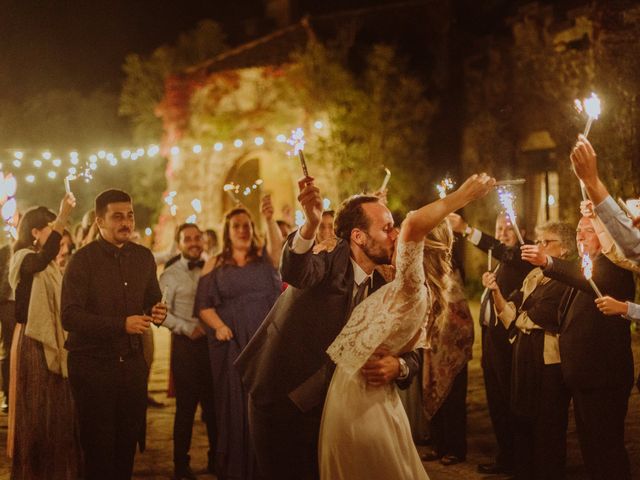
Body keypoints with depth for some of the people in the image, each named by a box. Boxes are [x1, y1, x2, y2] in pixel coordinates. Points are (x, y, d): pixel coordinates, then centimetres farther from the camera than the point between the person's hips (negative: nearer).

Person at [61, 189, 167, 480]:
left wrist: (157, 312, -4)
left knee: (128, 440, 8)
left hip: (131, 361, 5)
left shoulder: (143, 257, 8)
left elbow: (152, 300, 21)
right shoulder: (83, 260, -10)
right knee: (98, 445, 2)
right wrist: (121, 324, -23)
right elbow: (70, 316, -17)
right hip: (93, 364, -4)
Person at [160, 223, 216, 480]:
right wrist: (188, 328, -14)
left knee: (214, 403, 7)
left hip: (213, 341, 3)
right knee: (186, 406, 3)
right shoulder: (170, 275, 0)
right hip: (185, 343, -3)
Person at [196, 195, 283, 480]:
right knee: (234, 404, -1)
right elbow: (204, 305, 7)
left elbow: (278, 244, -14)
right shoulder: (216, 267, 8)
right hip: (230, 342, 0)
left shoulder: (265, 259, 8)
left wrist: (270, 218, -33)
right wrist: (219, 326, -12)